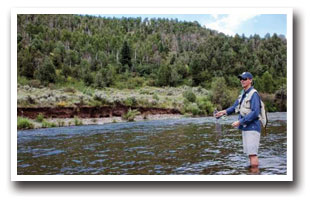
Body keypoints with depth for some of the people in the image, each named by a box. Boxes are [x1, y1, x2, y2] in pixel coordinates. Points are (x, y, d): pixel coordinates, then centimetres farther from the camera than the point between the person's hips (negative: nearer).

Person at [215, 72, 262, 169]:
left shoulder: (253, 94, -14)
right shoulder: (243, 93, 11)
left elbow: (255, 113, -22)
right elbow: (235, 106, 18)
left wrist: (240, 122, -21)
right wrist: (224, 112, 2)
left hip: (252, 127, -8)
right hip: (245, 128, 8)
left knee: (252, 153, -8)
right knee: (250, 153, 14)